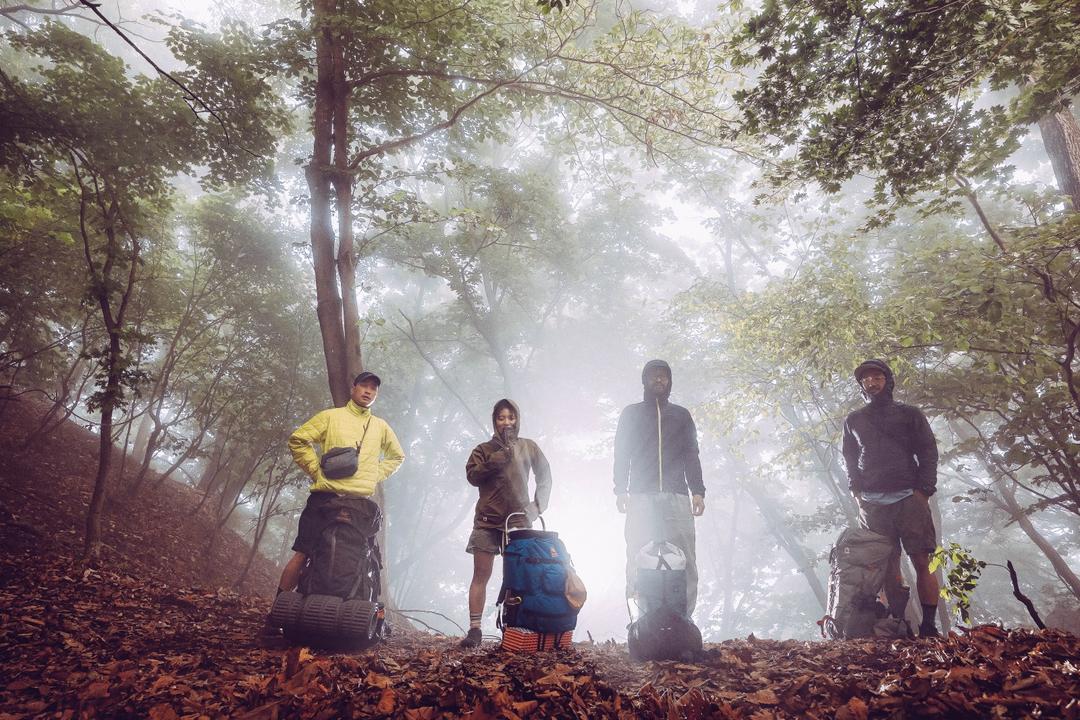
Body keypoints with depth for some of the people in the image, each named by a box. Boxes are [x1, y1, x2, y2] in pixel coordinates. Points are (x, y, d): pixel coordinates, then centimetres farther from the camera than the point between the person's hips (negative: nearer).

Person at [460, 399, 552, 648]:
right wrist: (495, 461, -16)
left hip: (519, 521, 1)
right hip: (487, 521, 0)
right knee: (481, 575, -2)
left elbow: (545, 477, 19)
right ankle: (474, 629, 1)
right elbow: (472, 476, -5)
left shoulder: (528, 447, 12)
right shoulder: (484, 449, 9)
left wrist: (538, 505, 10)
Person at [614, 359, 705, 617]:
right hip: (641, 498, -1)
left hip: (677, 498, 1)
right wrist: (621, 491, -2)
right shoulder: (631, 413, 18)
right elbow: (621, 455, 10)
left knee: (685, 563, -9)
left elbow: (692, 458, 16)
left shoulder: (682, 415, 22)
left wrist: (697, 492, 2)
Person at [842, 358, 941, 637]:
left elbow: (928, 452, 5)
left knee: (921, 562, -7)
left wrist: (923, 491, -6)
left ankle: (929, 626, -3)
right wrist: (856, 491, 5)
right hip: (871, 501, 2)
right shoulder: (853, 421, 18)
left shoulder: (910, 414, 11)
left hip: (908, 497, -1)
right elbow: (850, 458, 20)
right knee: (889, 565, -2)